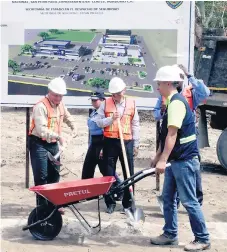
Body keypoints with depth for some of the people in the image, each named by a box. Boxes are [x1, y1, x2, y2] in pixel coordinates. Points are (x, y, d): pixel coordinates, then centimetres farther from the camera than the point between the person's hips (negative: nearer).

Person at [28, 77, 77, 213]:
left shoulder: (60, 104, 6)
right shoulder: (41, 106, -20)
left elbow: (67, 117, 26)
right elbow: (41, 130, -30)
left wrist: (73, 126, 6)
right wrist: (58, 136, -40)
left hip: (53, 144, 8)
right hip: (39, 144, -8)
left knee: (54, 175, 12)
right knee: (41, 177, -7)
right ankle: (42, 206, -1)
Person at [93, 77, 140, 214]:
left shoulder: (131, 104, 5)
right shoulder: (105, 104, 3)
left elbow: (135, 125, 7)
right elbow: (98, 122, 1)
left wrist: (136, 144, 4)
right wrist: (111, 119, -15)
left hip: (127, 142, 0)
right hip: (110, 142, 0)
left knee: (129, 173, 3)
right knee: (109, 173, 5)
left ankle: (128, 203, 14)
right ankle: (110, 203, 15)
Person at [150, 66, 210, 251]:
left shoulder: (176, 102, -18)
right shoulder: (173, 101, 14)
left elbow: (172, 134, -25)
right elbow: (166, 134, 20)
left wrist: (163, 160, -28)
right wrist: (158, 156, 23)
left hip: (184, 160, -10)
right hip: (175, 160, 10)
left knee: (189, 200, -3)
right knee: (168, 198, 13)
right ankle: (170, 234, 23)